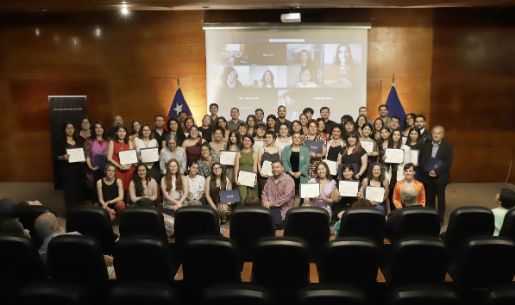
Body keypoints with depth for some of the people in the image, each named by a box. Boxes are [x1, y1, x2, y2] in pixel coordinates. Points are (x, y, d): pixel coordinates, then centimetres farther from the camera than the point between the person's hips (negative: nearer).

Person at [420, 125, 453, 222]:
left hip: (441, 177, -3)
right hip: (428, 176, 3)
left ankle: (440, 219, 16)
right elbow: (422, 160, 5)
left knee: (440, 198, 6)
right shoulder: (426, 145, 8)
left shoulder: (447, 146, -2)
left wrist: (436, 171, -18)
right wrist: (428, 171, -11)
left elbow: (449, 162, -10)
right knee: (430, 198, 9)